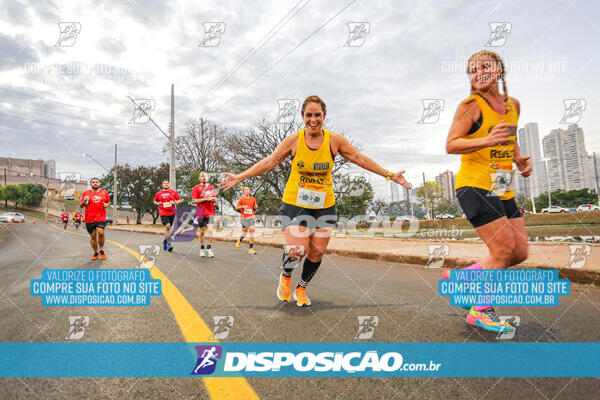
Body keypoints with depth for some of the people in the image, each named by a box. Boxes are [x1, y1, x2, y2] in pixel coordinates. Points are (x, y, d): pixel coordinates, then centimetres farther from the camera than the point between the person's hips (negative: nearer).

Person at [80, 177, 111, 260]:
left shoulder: (105, 193, 8)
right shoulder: (85, 193, 7)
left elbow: (109, 202, 22)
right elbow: (81, 205, 10)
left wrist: (107, 204, -1)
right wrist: (84, 200, -11)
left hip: (101, 218, -1)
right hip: (89, 219, 1)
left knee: (100, 232, -21)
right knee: (93, 236, 6)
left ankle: (101, 250, 1)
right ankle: (95, 253, 24)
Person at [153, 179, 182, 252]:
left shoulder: (173, 192, 8)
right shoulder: (159, 193, 9)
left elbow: (179, 200, 11)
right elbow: (154, 201, 20)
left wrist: (175, 202, -9)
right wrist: (158, 203, -2)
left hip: (172, 212, 2)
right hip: (163, 212, -2)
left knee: (169, 227, 10)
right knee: (167, 226, -18)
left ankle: (165, 240, 31)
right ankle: (168, 243, -12)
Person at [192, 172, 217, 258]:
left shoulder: (212, 187, 13)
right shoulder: (196, 188, 3)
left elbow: (215, 199, 22)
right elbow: (194, 201, -6)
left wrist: (214, 199, -3)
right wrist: (206, 199, -15)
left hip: (210, 212, 2)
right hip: (200, 212, -1)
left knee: (210, 230, -11)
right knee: (202, 231, 6)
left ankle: (209, 249, -5)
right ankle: (202, 249, 18)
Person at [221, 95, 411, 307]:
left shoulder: (334, 140, -3)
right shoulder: (293, 140, -6)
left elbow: (360, 159, 5)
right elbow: (269, 162, -3)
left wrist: (389, 175, 5)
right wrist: (239, 178, -7)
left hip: (324, 205, 2)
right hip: (295, 203, -2)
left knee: (317, 252, 5)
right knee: (297, 251, -15)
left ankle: (301, 288, 31)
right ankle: (285, 276, 21)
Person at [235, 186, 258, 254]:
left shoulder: (253, 199, 8)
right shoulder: (241, 199, 2)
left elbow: (255, 208, 20)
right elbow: (236, 208, 4)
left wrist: (256, 207, -3)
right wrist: (242, 206, -12)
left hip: (251, 217, 1)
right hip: (244, 218, -1)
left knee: (252, 232, -8)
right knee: (244, 233, 5)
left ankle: (251, 249, -6)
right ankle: (239, 241, 38)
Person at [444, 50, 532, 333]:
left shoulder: (513, 104, 14)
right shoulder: (472, 105, -8)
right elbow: (450, 145, -14)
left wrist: (519, 159, 8)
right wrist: (486, 140, -29)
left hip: (503, 191, 8)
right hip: (474, 186, -8)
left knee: (520, 251, 7)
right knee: (504, 247, -10)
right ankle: (480, 311, 7)